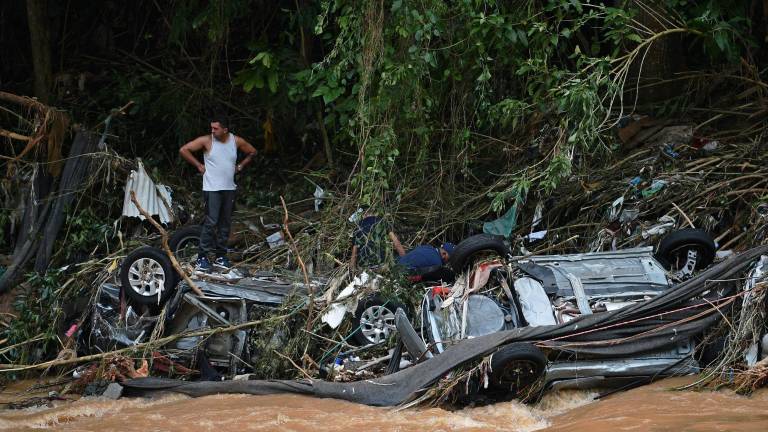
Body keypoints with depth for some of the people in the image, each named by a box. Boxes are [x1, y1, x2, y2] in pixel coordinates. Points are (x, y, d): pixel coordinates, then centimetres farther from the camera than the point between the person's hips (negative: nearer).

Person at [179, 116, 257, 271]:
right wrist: (198, 165, -5)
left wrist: (241, 166, 10)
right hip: (212, 188, -4)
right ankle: (202, 257, -8)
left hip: (229, 189, 4)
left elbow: (252, 152, 20)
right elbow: (184, 150, -6)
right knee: (211, 222, -12)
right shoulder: (206, 140, -8)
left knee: (225, 223, 8)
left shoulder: (236, 141, 2)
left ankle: (220, 256, 18)